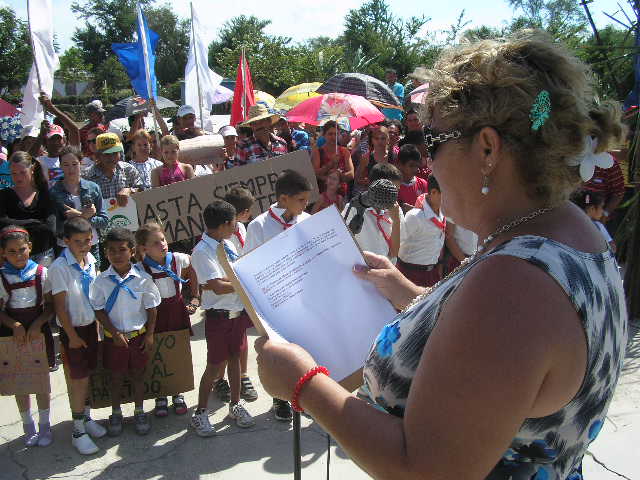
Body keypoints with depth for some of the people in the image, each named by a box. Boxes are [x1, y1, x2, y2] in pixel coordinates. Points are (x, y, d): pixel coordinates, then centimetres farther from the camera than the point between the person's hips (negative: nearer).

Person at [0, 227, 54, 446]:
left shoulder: (42, 273, -5)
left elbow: (50, 306, -2)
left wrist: (37, 324, -16)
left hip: (38, 330, 0)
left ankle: (44, 425, 22)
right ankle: (28, 426, 26)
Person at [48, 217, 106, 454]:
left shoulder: (90, 260, 1)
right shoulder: (60, 267, -19)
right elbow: (59, 306, -16)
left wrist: (98, 324, 12)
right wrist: (72, 335, -14)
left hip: (90, 325, 6)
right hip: (73, 329, -6)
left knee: (88, 374, 15)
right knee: (78, 379, 2)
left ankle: (86, 417, 33)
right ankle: (78, 430, 14)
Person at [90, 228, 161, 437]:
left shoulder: (142, 278, -9)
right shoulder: (101, 281, -8)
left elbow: (151, 308, -3)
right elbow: (99, 310, -5)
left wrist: (150, 334, -5)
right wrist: (114, 332, -12)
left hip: (138, 335, 0)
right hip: (113, 337, 0)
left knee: (137, 375, 13)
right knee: (116, 376, 13)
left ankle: (139, 412, 30)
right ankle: (116, 414, 31)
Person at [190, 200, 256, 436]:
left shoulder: (228, 244, 6)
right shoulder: (202, 251, -17)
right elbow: (218, 286, -23)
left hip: (238, 312, 7)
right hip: (219, 316, -7)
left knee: (235, 358, 17)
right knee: (215, 365, 3)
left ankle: (235, 405, 32)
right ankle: (200, 413, 19)